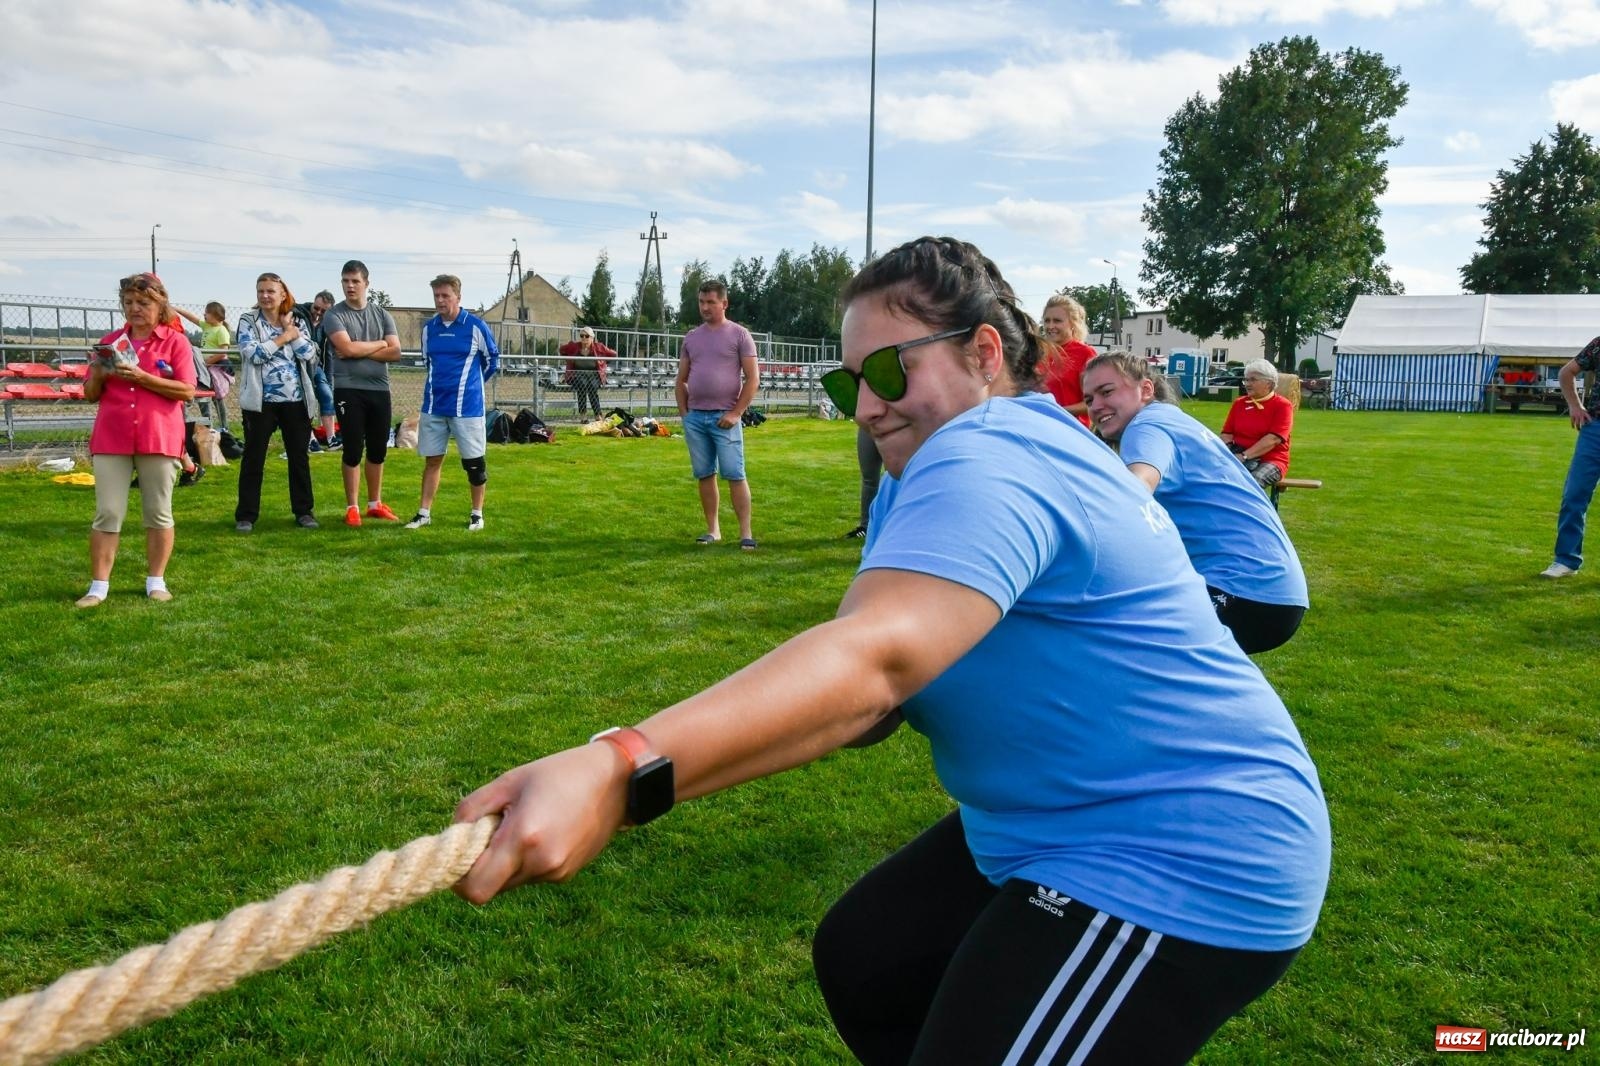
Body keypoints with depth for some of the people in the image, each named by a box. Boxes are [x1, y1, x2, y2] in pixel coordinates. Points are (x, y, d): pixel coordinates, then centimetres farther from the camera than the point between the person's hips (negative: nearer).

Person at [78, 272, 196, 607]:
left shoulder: (176, 341, 1)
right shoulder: (111, 341, 12)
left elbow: (187, 391, -9)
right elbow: (91, 394, 14)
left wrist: (141, 377, -17)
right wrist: (98, 375, -8)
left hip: (158, 438, -2)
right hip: (111, 438, 3)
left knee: (158, 513, 6)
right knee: (107, 514, 1)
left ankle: (156, 581, 15)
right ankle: (98, 586, 5)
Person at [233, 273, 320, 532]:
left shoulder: (297, 321, 9)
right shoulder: (248, 321, 1)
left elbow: (310, 355, -2)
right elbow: (253, 354, -15)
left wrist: (292, 331, -6)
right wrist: (283, 337, -8)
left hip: (295, 400, 2)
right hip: (261, 401, -2)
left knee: (299, 456, 9)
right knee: (253, 457, 2)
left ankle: (304, 511, 19)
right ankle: (246, 515, 9)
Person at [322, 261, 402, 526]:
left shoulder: (382, 314, 9)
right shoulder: (334, 314, -1)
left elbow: (395, 352, -2)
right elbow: (347, 348, -17)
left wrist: (359, 351, -10)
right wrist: (379, 344, -3)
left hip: (379, 389, 4)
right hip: (349, 390, -4)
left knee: (378, 450, 11)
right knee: (353, 451, 0)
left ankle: (375, 504, 23)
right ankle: (352, 508, 10)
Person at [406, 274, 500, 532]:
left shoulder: (476, 326, -7)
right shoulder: (428, 328, 7)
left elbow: (492, 360, 5)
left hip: (467, 406, -4)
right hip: (433, 406, 4)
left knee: (474, 462, 3)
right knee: (432, 460, 9)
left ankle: (477, 514, 16)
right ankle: (424, 513, 16)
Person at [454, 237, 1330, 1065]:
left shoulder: (986, 464, -25)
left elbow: (872, 659, -44)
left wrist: (620, 774, -55)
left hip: (1185, 860, -11)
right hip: (1058, 827, 11)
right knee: (861, 961, 20)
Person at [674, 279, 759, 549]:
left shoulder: (739, 335, 0)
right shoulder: (692, 337, 13)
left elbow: (752, 379, -5)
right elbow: (681, 379, 18)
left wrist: (736, 413, -11)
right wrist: (684, 413, 7)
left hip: (724, 417, -5)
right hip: (695, 417, 5)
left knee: (734, 475, -7)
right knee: (704, 475, 8)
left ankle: (745, 532, -5)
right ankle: (713, 529, 16)